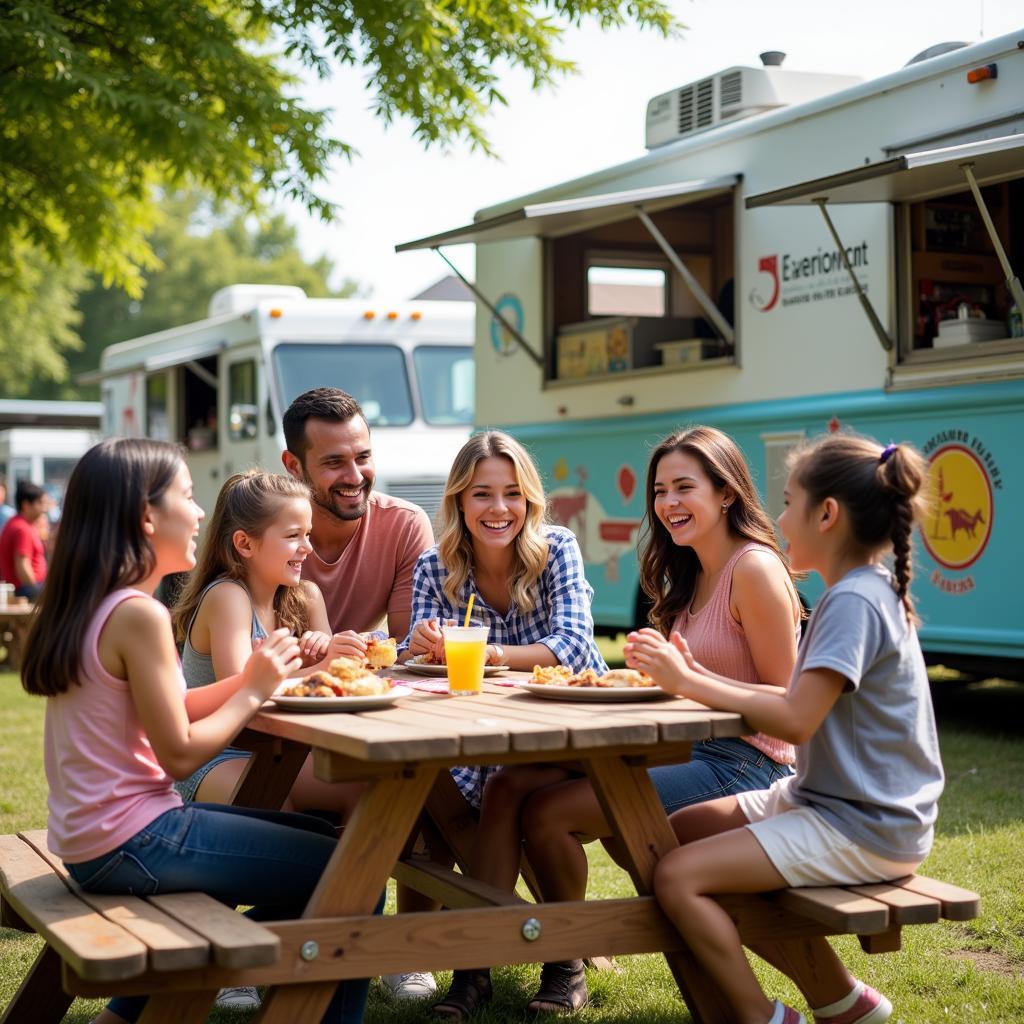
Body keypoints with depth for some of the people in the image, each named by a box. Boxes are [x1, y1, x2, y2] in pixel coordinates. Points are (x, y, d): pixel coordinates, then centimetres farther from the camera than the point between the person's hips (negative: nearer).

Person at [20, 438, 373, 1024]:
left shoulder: (85, 605, 9)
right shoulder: (138, 614, -19)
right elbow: (180, 753, -18)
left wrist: (249, 679, 3)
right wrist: (254, 692, -6)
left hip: (92, 836, 10)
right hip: (132, 840, -10)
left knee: (314, 838, 23)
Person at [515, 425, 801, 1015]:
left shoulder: (755, 569, -13)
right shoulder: (693, 577, 16)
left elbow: (784, 700, -15)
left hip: (743, 764, -9)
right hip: (694, 751, 10)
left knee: (549, 812, -19)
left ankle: (568, 969, 1)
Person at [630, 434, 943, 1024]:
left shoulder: (854, 601, -19)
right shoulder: (866, 592, 12)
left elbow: (797, 720, -26)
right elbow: (803, 703, 9)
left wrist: (689, 683, -18)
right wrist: (699, 678, 2)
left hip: (859, 830, -11)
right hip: (825, 800, 11)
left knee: (677, 876, -18)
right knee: (678, 833, 13)